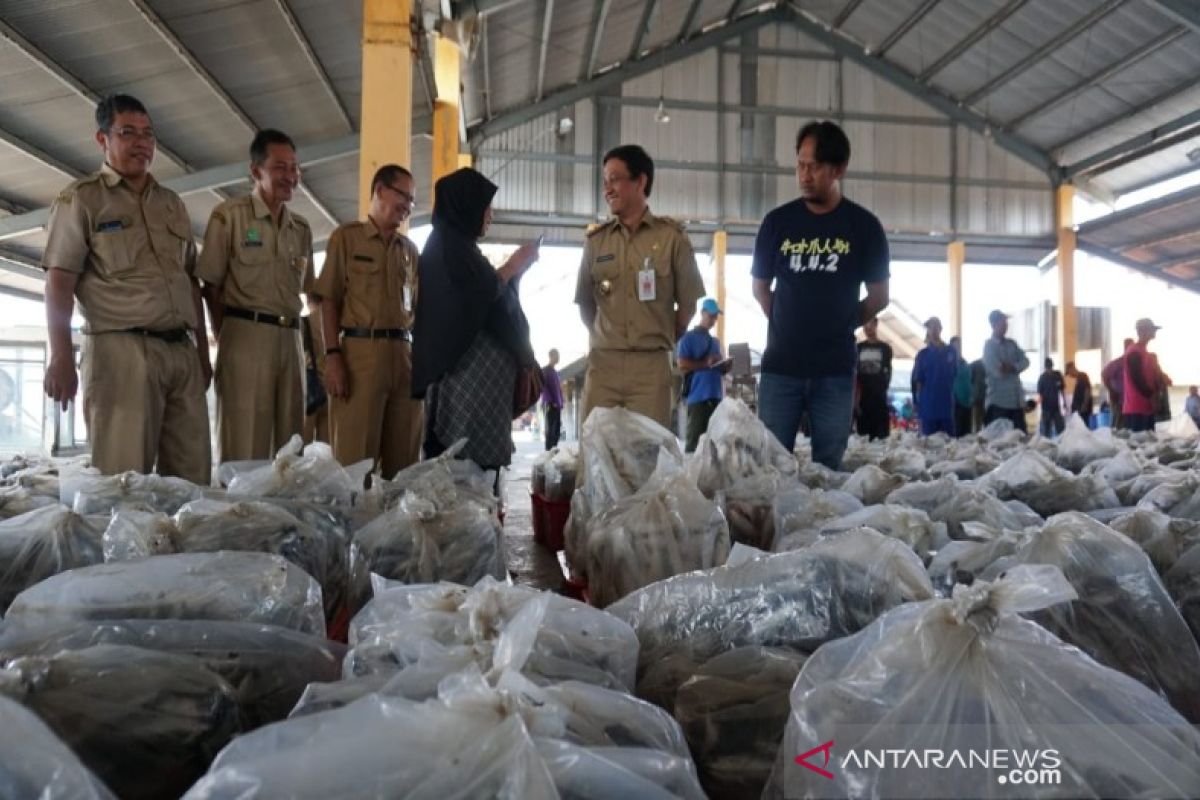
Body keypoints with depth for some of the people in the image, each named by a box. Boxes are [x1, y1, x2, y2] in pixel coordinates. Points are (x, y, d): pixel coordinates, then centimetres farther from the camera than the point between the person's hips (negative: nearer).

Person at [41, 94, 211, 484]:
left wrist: (202, 351, 17)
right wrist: (61, 357, -14)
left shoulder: (172, 203, 21)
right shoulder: (80, 199, 4)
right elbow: (59, 281, -4)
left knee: (193, 477, 3)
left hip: (181, 352, 5)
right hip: (121, 351, -5)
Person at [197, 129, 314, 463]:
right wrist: (225, 339, -3)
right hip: (246, 335, -5)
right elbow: (211, 286, 0)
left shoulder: (301, 228, 16)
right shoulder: (229, 215, 1)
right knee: (244, 450, -6)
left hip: (290, 339, 5)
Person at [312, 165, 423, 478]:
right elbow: (329, 301, 0)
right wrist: (332, 356, -11)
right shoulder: (346, 236, 6)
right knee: (355, 457, -6)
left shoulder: (410, 249, 20)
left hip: (404, 354, 5)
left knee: (404, 458, 4)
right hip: (360, 350, -5)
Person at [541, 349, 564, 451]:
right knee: (550, 428, -9)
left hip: (557, 405, 8)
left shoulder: (555, 372, 22)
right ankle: (549, 450, -8)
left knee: (557, 429, 4)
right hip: (550, 405, -7)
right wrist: (549, 402, -18)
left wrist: (561, 403, 13)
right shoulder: (545, 370, -1)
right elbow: (543, 387, -10)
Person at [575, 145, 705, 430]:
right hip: (602, 364, 2)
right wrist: (604, 339, 11)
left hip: (652, 365, -2)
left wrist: (661, 340, 10)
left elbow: (688, 302, 7)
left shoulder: (671, 236, 3)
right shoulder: (596, 240, 11)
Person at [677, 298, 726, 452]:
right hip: (698, 396, -7)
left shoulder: (715, 341, 24)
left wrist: (724, 364, 8)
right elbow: (682, 364, -9)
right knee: (695, 438, -9)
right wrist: (706, 363, -17)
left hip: (716, 396, 7)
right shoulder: (689, 337, 1)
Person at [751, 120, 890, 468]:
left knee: (828, 466, 7)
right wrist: (790, 326, 9)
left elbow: (878, 298, 7)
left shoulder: (863, 225, 1)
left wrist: (838, 325, 8)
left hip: (835, 370, 0)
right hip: (780, 365, 1)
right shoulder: (778, 221, 3)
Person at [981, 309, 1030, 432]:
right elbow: (997, 371, -16)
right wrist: (1014, 368, 0)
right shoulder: (989, 345, -6)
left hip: (1017, 400, 6)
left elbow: (1025, 361, 2)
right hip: (998, 401, -6)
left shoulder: (1011, 344, 14)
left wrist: (1012, 367, -15)